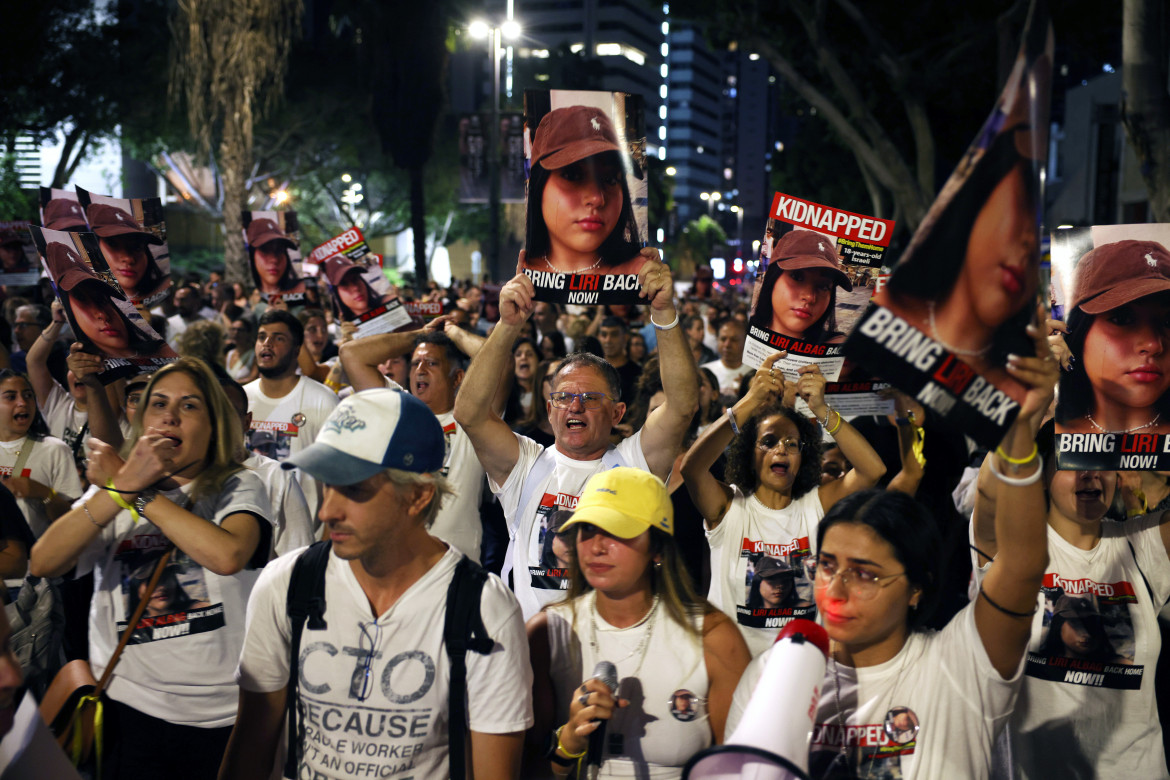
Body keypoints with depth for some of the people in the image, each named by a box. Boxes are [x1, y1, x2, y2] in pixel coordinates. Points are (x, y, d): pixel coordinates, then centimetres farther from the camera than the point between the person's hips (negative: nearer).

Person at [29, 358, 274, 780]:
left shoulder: (239, 487, -3)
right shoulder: (109, 491, 7)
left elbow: (228, 555, -25)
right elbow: (43, 563, -10)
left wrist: (137, 494, -18)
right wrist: (124, 487, -19)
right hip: (127, 708, 2)